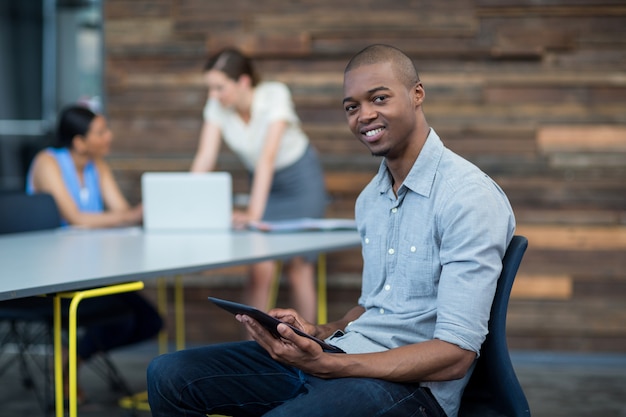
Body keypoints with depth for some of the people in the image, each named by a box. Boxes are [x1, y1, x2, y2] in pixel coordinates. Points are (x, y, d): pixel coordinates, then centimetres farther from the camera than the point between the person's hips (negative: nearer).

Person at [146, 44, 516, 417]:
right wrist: (322, 333, 5)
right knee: (169, 375, -4)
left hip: (410, 385, -8)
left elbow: (456, 354, -18)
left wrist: (327, 364, -24)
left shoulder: (469, 196, -13)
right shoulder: (371, 199, 16)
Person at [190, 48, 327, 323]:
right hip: (262, 182, 4)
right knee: (260, 268, -10)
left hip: (301, 179, -4)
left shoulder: (275, 95, -28)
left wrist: (255, 212, -46)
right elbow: (205, 157, -20)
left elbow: (268, 155, -38)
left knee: (298, 268, -3)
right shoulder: (217, 107, -15)